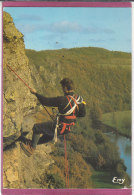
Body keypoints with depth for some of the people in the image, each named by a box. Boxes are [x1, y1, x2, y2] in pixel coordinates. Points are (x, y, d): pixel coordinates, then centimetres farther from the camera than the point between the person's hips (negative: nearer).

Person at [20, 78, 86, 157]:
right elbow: (83, 114, 8)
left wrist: (36, 93, -6)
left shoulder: (63, 100, -27)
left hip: (60, 127, -8)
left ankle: (32, 148, 23)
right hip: (69, 127, 8)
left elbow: (46, 101, -19)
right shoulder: (80, 99, -5)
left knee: (37, 127, 8)